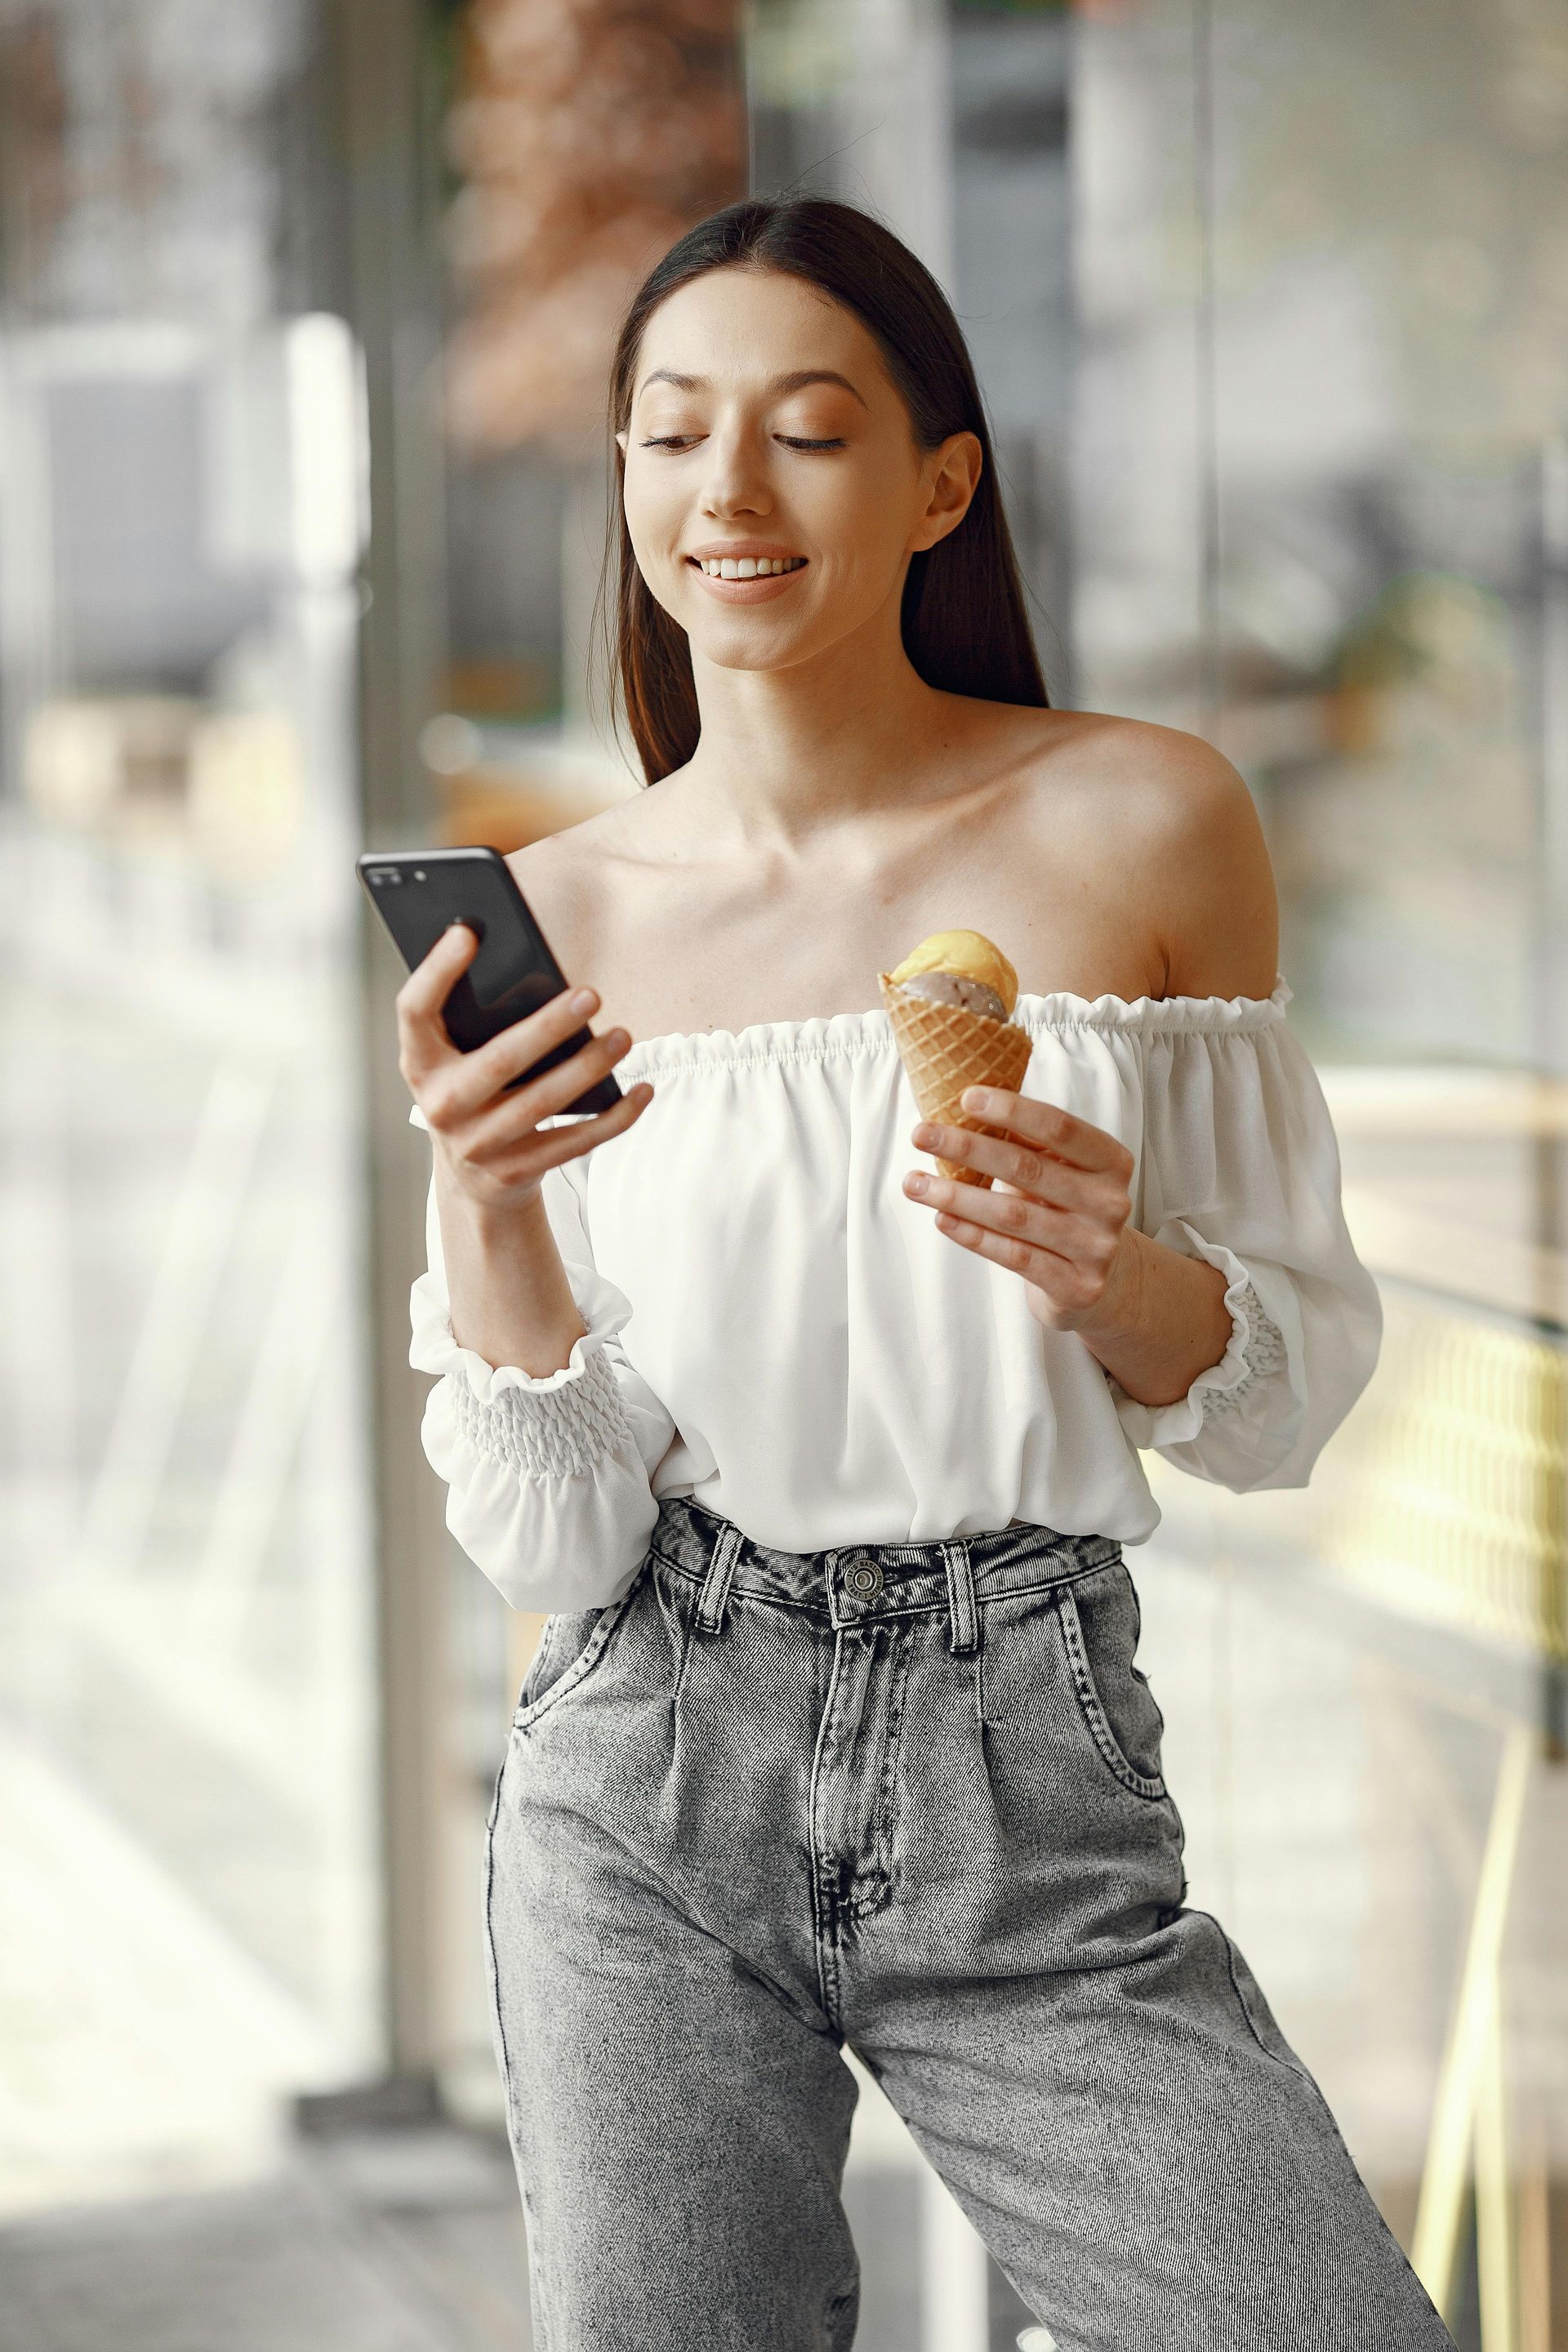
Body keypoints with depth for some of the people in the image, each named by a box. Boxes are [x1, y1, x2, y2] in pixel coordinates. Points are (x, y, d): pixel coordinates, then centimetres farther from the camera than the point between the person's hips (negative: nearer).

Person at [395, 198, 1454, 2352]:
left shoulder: (1145, 822, -2)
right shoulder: (548, 922, 0)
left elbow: (1298, 1389, 4)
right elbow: (555, 1547, -2)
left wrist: (1115, 1278, -16)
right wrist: (486, 1206, -18)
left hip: (1031, 1792, -1)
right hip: (652, 1792, 1)